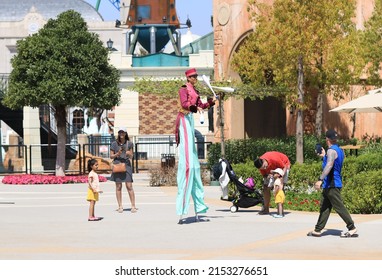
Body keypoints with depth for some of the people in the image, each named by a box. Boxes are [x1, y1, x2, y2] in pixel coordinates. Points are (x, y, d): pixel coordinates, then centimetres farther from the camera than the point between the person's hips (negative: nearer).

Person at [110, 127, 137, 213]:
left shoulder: (129, 143, 5)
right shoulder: (114, 144, 1)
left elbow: (131, 156, 11)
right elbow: (111, 156, 6)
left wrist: (129, 154, -11)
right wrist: (117, 154, -13)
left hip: (126, 165, 0)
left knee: (129, 186, -5)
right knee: (118, 187, 3)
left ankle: (133, 206, 0)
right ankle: (120, 207, 9)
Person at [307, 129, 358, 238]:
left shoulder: (331, 151, -15)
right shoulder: (340, 150, 15)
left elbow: (329, 165, -30)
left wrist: (320, 179, -36)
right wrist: (324, 156, 34)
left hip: (331, 185, -10)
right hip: (333, 184, 10)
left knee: (339, 207, -6)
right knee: (324, 207, 10)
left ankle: (352, 229, -3)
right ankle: (317, 230, 12)